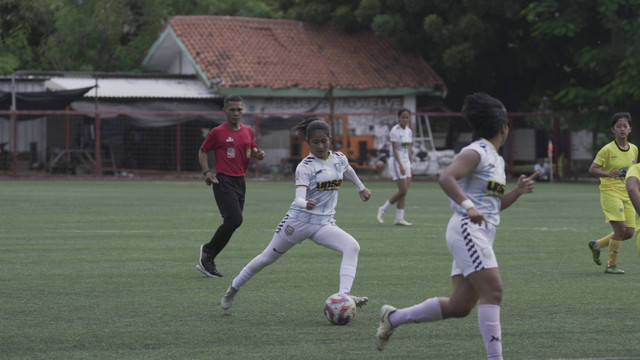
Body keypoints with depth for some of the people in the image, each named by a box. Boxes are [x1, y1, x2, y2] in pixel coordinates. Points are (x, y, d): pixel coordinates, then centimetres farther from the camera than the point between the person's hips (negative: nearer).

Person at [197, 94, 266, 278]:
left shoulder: (248, 131, 11)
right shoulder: (217, 132, -6)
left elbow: (252, 149, 27)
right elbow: (203, 151, 5)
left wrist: (258, 153, 3)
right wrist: (206, 171, -10)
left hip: (240, 181, 7)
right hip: (223, 181, -7)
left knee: (232, 223, 6)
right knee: (234, 220, -21)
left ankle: (206, 261, 15)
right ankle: (208, 251, -4)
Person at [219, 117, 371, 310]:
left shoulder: (339, 158, 1)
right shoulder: (305, 166, -16)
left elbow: (348, 171, 28)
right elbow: (299, 198, -28)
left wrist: (361, 188, 42)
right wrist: (306, 204, -51)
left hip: (324, 224, 4)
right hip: (298, 220, -4)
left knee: (352, 247, -24)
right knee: (267, 258, 11)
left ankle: (344, 295, -34)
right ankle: (233, 288, 33)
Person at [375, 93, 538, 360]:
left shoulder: (497, 159, 20)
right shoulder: (476, 153, -9)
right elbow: (445, 178, -23)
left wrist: (517, 191, 10)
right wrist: (468, 206, -34)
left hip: (481, 235, 10)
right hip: (467, 230, -10)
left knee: (459, 306, 7)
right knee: (492, 291, -17)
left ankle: (394, 317, 21)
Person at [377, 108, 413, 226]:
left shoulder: (409, 131, 11)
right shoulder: (395, 131, -12)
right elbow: (395, 149, -19)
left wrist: (410, 166, 16)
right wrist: (401, 165, -26)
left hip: (406, 162, 8)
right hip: (396, 162, -8)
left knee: (404, 191, 3)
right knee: (403, 190, -12)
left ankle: (399, 218, 5)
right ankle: (383, 209, 2)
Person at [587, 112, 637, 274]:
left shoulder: (634, 149, 9)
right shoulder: (608, 150, -9)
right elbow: (592, 169, -10)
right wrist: (609, 174, -27)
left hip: (627, 195, 7)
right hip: (610, 192, -7)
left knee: (629, 232, 3)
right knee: (621, 228, -16)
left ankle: (597, 244, 24)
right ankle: (611, 265, -3)